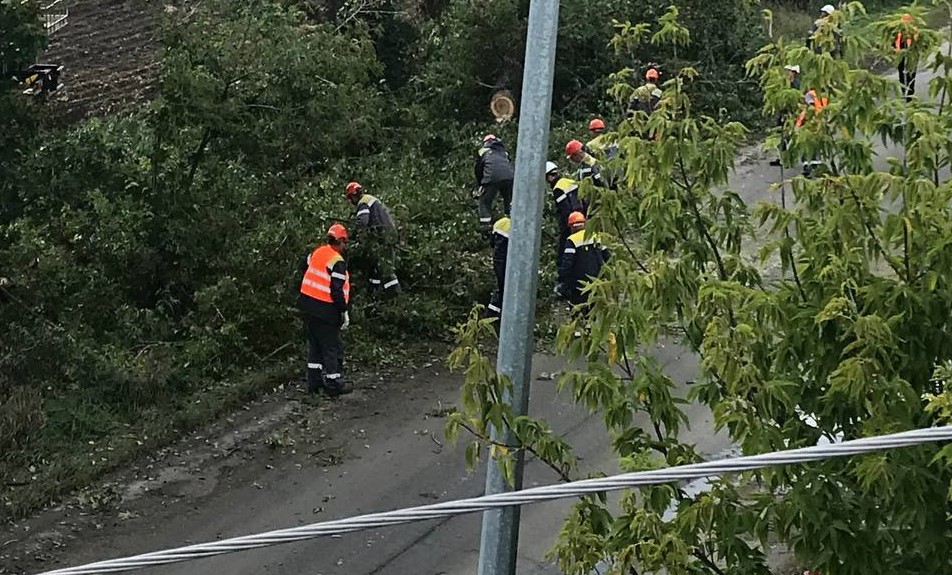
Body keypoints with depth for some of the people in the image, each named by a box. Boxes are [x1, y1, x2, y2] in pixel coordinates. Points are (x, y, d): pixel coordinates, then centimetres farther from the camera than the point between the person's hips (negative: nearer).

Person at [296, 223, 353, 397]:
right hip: (324, 310, -8)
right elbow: (337, 290, -19)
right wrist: (344, 312, -12)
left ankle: (314, 382, 22)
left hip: (307, 305, 8)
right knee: (332, 347, 3)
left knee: (315, 344, 17)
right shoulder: (337, 262, -17)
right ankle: (333, 384, 7)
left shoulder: (317, 252, 6)